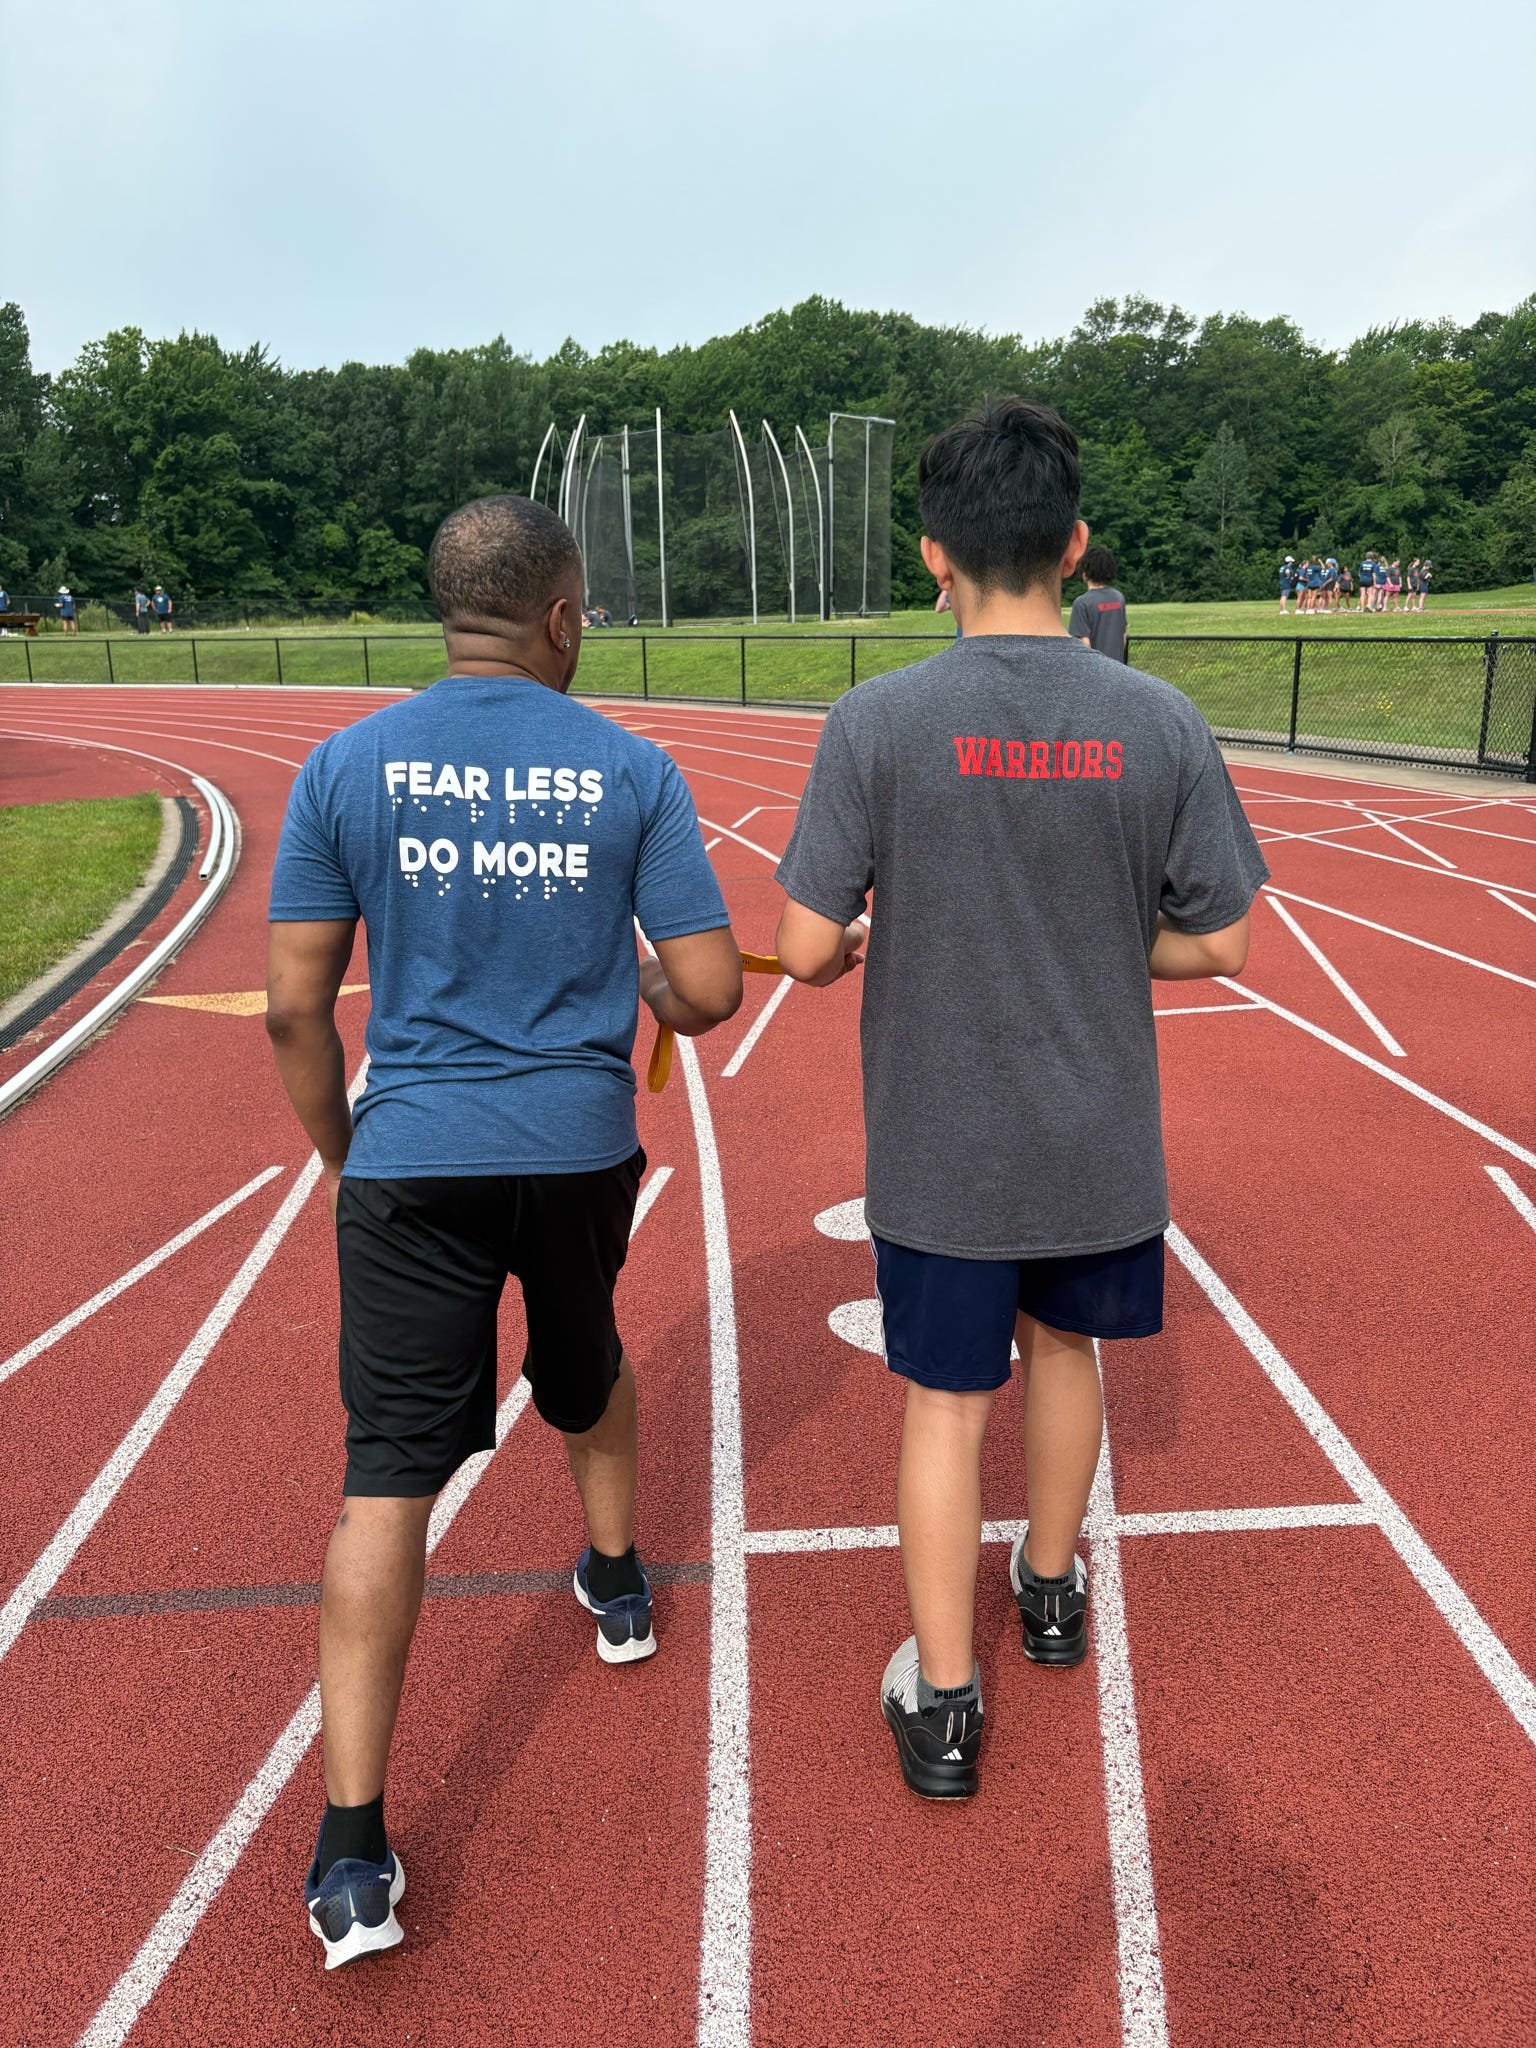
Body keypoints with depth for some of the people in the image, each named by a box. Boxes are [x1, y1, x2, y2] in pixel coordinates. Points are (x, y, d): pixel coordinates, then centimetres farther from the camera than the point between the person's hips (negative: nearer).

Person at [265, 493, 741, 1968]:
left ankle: (352, 1852, 6)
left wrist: (344, 1159, 11)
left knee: (387, 1477, 2)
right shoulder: (632, 769, -3)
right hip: (582, 1150, 1)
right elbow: (711, 990, -5)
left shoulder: (346, 764, -2)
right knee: (585, 1362, 30)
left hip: (412, 1164, -1)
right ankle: (616, 1581, 51)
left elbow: (294, 1006, -3)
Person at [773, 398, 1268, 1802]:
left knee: (947, 1405, 12)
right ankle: (1052, 1587, 48)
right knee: (1061, 1346, 26)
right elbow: (1219, 946, -4)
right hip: (1098, 1142, 2)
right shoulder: (1161, 725, -9)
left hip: (937, 1152, -2)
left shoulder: (876, 723, -15)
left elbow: (808, 950, -14)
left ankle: (944, 1702, 25)